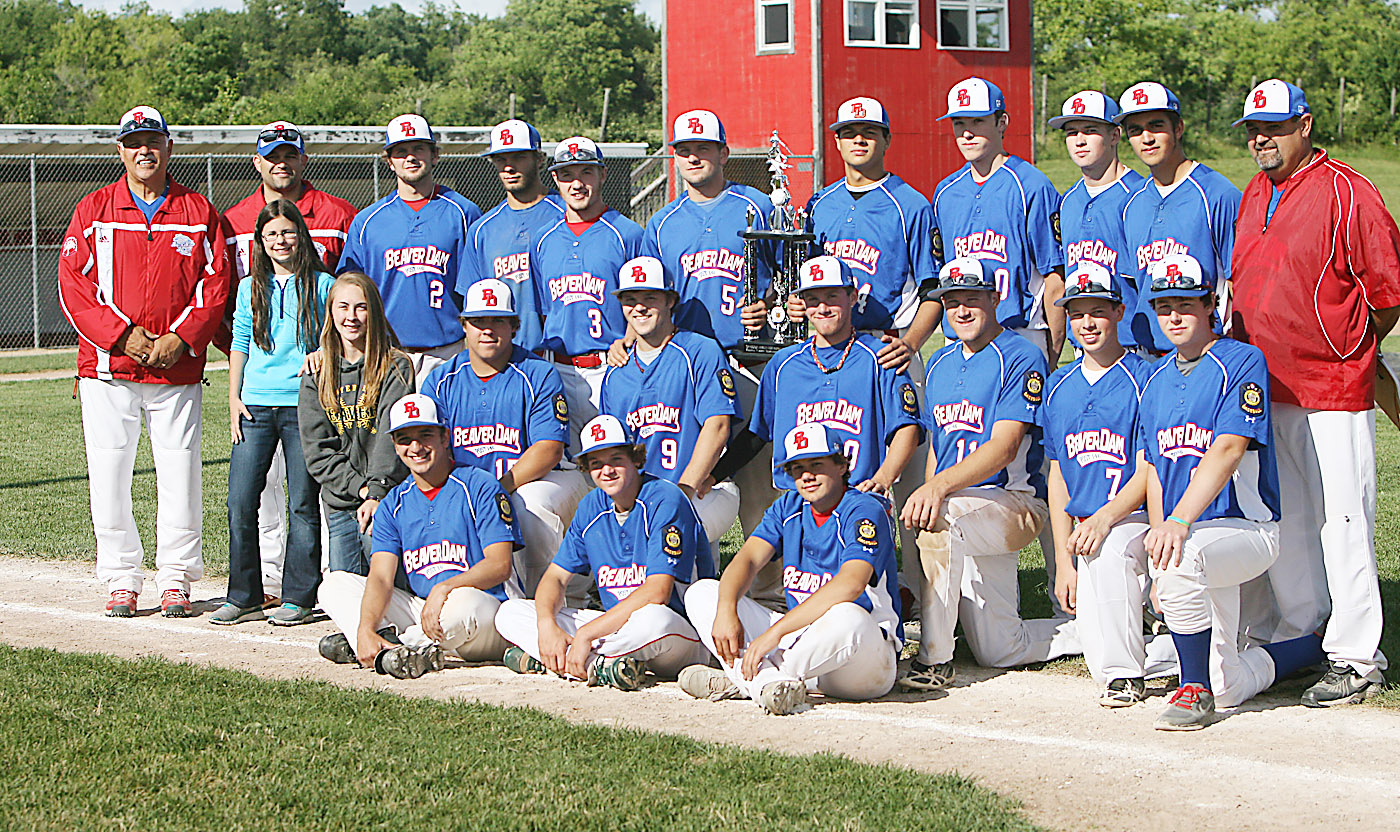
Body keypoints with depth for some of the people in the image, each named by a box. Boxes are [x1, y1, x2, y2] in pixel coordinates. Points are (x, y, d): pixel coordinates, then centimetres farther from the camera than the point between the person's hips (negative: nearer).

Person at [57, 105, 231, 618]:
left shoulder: (198, 212, 8)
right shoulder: (94, 210, 6)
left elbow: (216, 284, 3)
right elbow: (72, 284, -1)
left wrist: (181, 337, -10)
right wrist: (121, 335, -11)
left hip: (178, 367, 0)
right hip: (108, 368, 0)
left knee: (179, 474, 0)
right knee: (108, 475, 0)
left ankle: (175, 579, 12)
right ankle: (121, 579, 11)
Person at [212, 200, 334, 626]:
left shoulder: (321, 285, 4)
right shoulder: (251, 287, 12)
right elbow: (239, 346, 13)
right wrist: (234, 399, 5)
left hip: (305, 405, -3)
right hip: (256, 403, 3)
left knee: (304, 503, 0)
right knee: (240, 502, -2)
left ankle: (298, 598, 7)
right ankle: (243, 597, 7)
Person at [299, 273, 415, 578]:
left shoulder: (395, 366, -1)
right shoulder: (316, 375, 11)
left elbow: (393, 437, -11)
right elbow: (317, 450, 4)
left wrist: (377, 493, -23)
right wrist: (359, 486, -9)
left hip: (387, 499, -4)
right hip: (339, 504, 4)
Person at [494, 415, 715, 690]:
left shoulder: (665, 499, -14)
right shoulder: (592, 507, 8)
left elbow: (657, 593, -22)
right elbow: (556, 576, 9)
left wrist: (586, 634, -24)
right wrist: (546, 624, -15)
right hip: (615, 623, 7)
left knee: (651, 620, -44)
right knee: (510, 613, -4)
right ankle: (599, 667, -25)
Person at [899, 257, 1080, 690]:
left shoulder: (1021, 359, -9)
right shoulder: (940, 364, 16)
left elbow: (1004, 446, -20)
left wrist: (940, 487, -33)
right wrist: (923, 499, 4)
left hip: (1013, 502, -7)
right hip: (964, 520, 7)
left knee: (943, 517, -38)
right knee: (999, 652, 2)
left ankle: (934, 659, -29)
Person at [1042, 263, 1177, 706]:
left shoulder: (1142, 379, -5)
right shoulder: (1058, 386, 12)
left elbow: (1150, 471, -9)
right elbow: (1058, 475, 12)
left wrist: (1105, 518, -25)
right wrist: (1063, 561, 4)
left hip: (1134, 517, -4)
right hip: (1085, 525, 4)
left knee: (1105, 549, -38)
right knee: (1100, 659, -11)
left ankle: (1125, 674, -22)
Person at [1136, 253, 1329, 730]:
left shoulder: (1242, 363, -7)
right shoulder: (1157, 380, 15)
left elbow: (1227, 452, -20)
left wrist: (1180, 521, -31)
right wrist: (1159, 534, 0)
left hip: (1244, 527, -6)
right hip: (1189, 538, 6)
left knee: (1185, 558, -39)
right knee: (1230, 689, 1)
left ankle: (1195, 690, -21)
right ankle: (1314, 647, 31)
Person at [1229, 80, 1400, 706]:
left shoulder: (1346, 192, -10)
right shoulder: (1253, 197, 14)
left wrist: (1347, 350, 1)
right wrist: (1246, 359, 14)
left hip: (1333, 394, -7)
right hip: (1263, 390, 7)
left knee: (1341, 522, -6)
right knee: (1282, 520, 13)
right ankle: (1300, 633, 26)